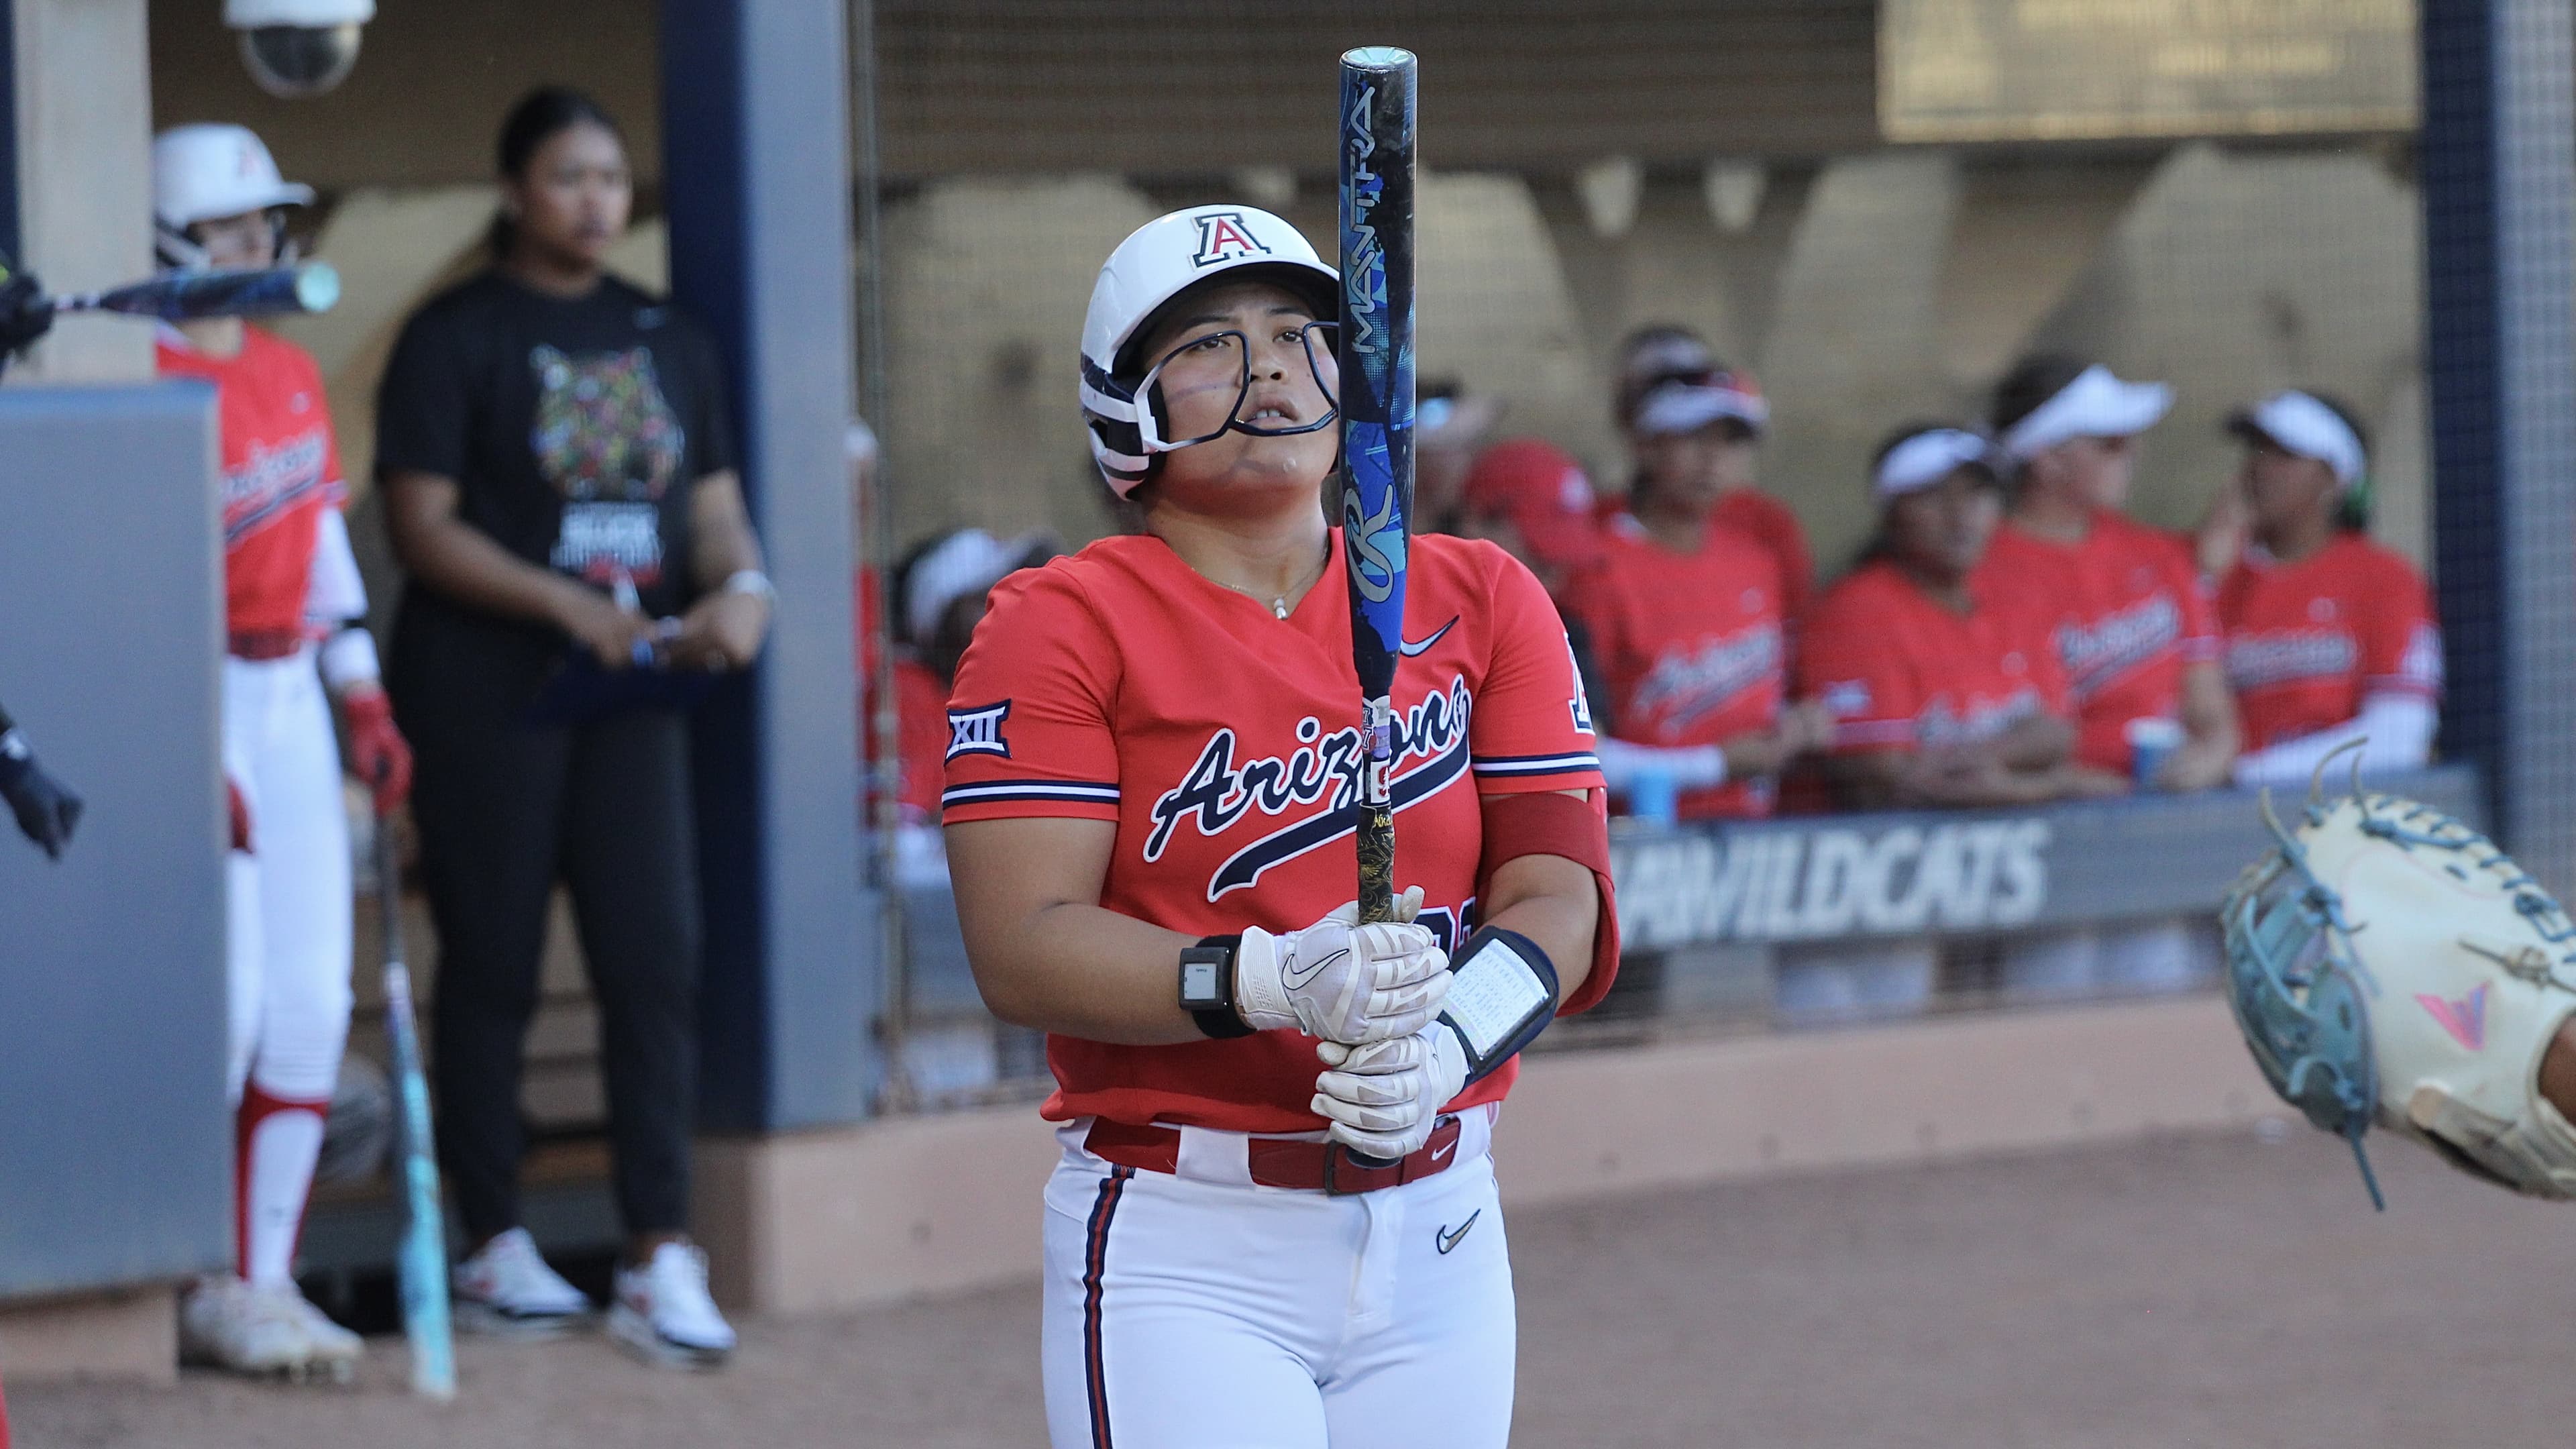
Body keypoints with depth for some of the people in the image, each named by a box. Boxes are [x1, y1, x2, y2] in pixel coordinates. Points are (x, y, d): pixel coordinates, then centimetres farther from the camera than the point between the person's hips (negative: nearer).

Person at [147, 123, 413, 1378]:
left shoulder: (290, 374, 14)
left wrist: (364, 702, 13)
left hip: (290, 699, 8)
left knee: (310, 1006, 4)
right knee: (222, 1002, -10)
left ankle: (264, 1281, 11)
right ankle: (190, 1290, 0)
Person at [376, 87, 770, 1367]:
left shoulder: (666, 340, 14)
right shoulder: (457, 337, -3)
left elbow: (713, 503, 15)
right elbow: (423, 525, -9)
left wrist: (739, 583, -8)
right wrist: (566, 603, -21)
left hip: (631, 689, 5)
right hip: (484, 695, -4)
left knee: (656, 961, -4)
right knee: (491, 966, 1)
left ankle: (661, 1260, -5)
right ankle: (494, 1249, 11)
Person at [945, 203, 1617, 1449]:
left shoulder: (1482, 603, 8)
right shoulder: (1063, 627, -3)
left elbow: (1558, 896, -1)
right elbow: (1022, 950, -13)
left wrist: (1443, 1040, -22)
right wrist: (1271, 980, -28)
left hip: (1438, 1238, 4)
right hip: (1182, 1257, -4)